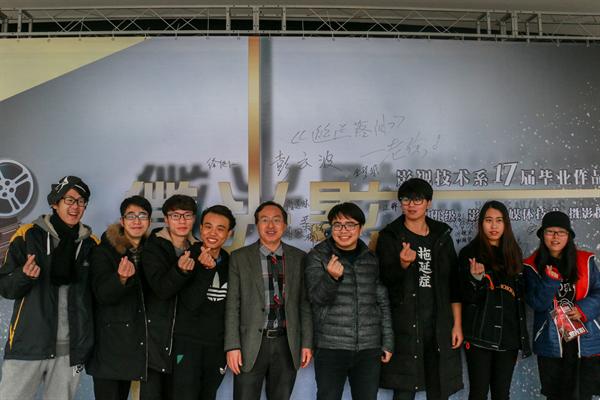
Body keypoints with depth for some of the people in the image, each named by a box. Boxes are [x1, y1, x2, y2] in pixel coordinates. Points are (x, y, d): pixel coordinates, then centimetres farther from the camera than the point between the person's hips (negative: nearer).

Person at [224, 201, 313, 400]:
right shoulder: (240, 257, 1)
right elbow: (232, 305, -1)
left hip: (287, 345, 2)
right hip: (251, 344, -1)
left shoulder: (298, 257, 6)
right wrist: (232, 346, -7)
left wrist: (307, 343, 4)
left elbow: (304, 303, 7)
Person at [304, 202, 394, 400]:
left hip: (369, 348, 3)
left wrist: (388, 343, 11)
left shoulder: (371, 259, 9)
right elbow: (316, 296, -13)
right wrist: (332, 277, -32)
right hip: (330, 347, -3)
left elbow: (383, 303, 13)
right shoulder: (317, 257, -1)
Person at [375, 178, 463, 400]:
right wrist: (403, 264, -25)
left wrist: (457, 323, 6)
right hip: (405, 326, -3)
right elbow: (385, 280, -5)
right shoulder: (389, 237, 1)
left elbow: (453, 283, 11)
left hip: (439, 325, 3)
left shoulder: (442, 236, 10)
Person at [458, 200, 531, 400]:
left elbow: (521, 293, 19)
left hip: (509, 333, 4)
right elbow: (467, 297, -7)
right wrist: (476, 278, -24)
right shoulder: (469, 253, -2)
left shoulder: (513, 253, 12)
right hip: (481, 334, -4)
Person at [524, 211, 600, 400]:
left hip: (585, 340, 1)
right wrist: (550, 280, -20)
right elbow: (536, 303, -5)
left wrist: (583, 309, -13)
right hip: (551, 342, -1)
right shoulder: (533, 266, -1)